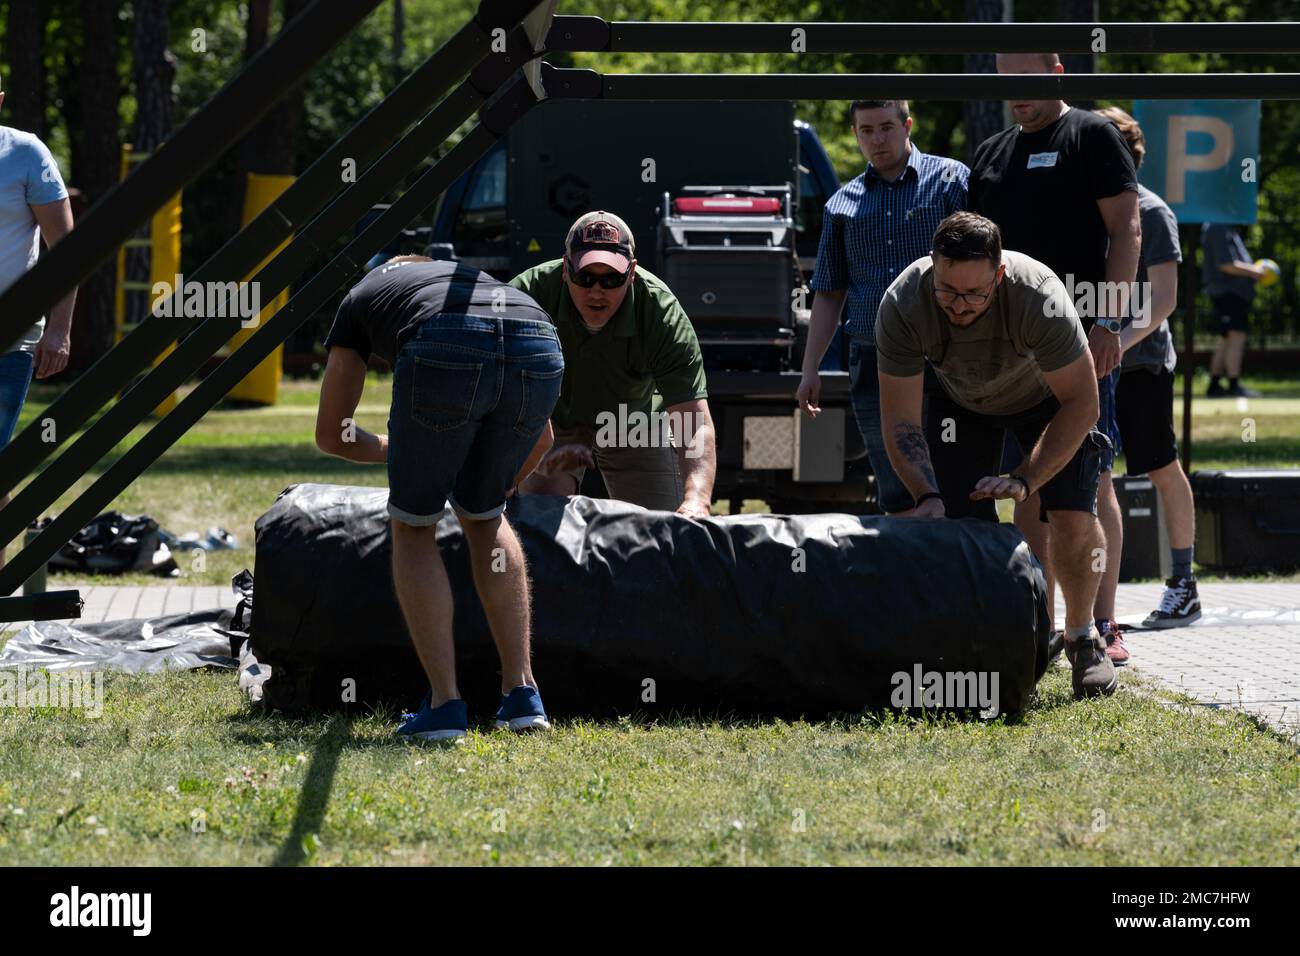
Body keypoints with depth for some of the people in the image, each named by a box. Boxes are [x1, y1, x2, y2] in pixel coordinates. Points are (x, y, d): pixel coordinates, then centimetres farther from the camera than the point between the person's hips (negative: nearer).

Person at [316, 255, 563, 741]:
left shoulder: (361, 297, 38)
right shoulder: (478, 280, 46)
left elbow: (331, 435, 39)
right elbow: (541, 439, 48)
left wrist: (389, 449, 59)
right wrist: (491, 489, 64)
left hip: (445, 354, -4)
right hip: (539, 350, 4)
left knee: (414, 526, 18)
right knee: (483, 517, 27)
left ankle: (444, 704, 9)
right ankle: (522, 694, 21)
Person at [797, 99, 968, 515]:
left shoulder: (951, 180, 4)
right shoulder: (843, 204, 15)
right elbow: (829, 294, 19)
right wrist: (810, 369, 12)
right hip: (873, 363, 4)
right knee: (896, 495, 3)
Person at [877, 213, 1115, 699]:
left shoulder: (1039, 297, -40)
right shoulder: (902, 305, -34)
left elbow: (1080, 402, -30)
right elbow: (899, 418, -26)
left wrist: (1025, 480, -39)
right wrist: (926, 496, -40)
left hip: (1046, 396, -2)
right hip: (960, 400, 2)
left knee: (1074, 519, -17)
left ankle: (1081, 637, 5)